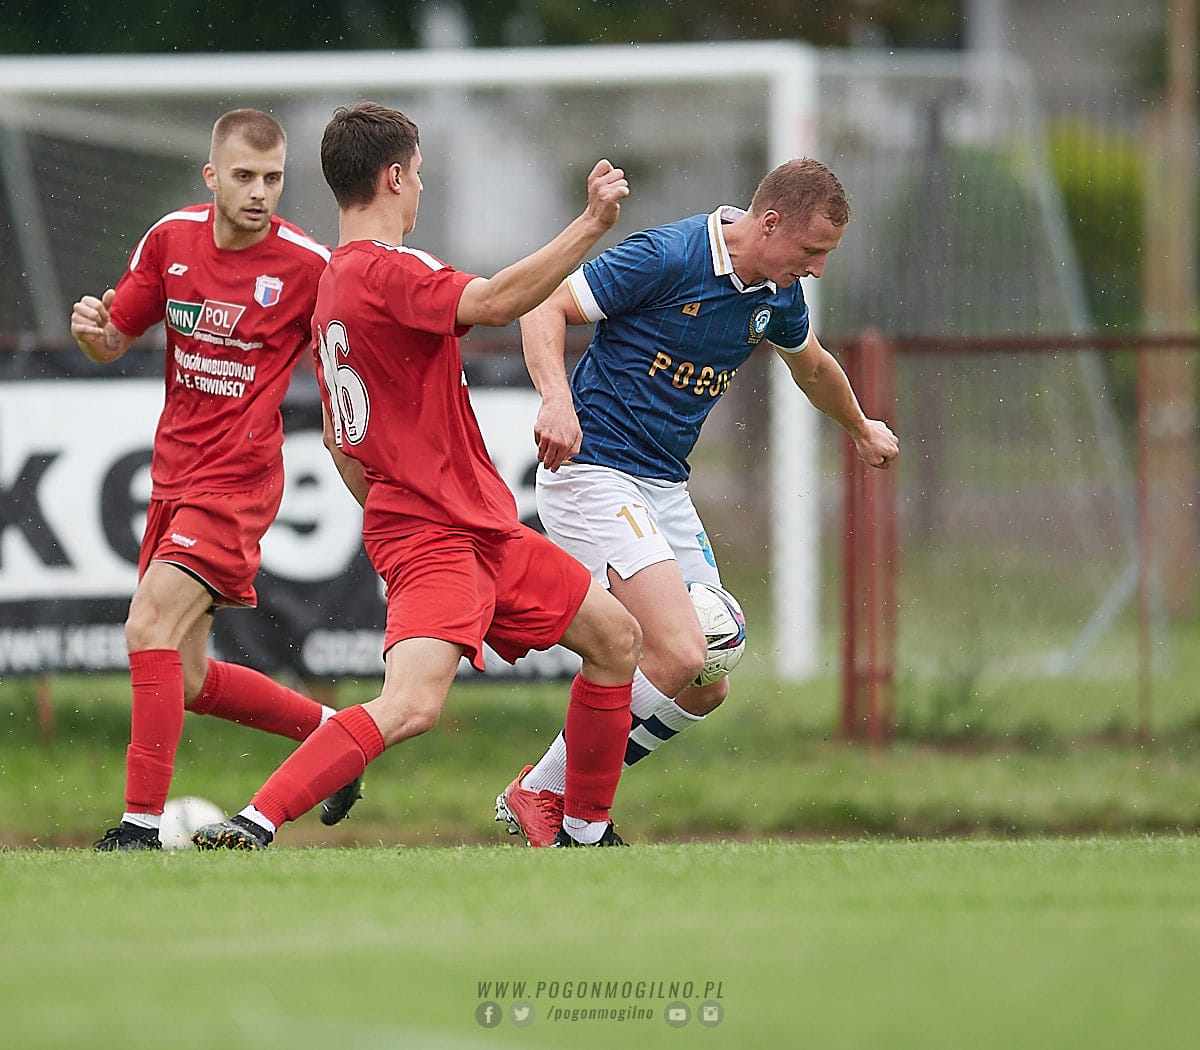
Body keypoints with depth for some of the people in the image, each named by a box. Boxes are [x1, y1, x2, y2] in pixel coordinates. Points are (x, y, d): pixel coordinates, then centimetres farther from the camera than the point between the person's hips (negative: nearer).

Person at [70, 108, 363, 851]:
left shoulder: (310, 266, -11)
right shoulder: (170, 240, 2)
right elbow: (114, 344, 11)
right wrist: (91, 327, -12)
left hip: (237, 481, -6)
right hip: (174, 475, 6)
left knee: (150, 628, -22)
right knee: (187, 680, 11)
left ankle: (143, 820, -19)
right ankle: (332, 732, 32)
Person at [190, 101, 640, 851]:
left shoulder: (335, 285, 17)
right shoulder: (384, 273, -16)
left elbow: (341, 442, 23)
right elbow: (496, 302, -32)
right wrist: (593, 225, -29)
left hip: (483, 532, 11)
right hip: (433, 535, -11)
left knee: (615, 636, 18)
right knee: (414, 705, -27)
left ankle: (585, 832, 27)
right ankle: (249, 829, -26)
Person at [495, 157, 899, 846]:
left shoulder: (779, 296, 7)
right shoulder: (669, 257, -17)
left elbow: (812, 364, 30)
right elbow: (545, 309, -14)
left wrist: (862, 428, 47)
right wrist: (557, 400, -31)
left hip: (666, 487, 8)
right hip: (591, 471, -8)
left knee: (705, 688, 1)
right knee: (678, 657, -22)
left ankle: (562, 795, 14)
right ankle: (540, 795, -7)